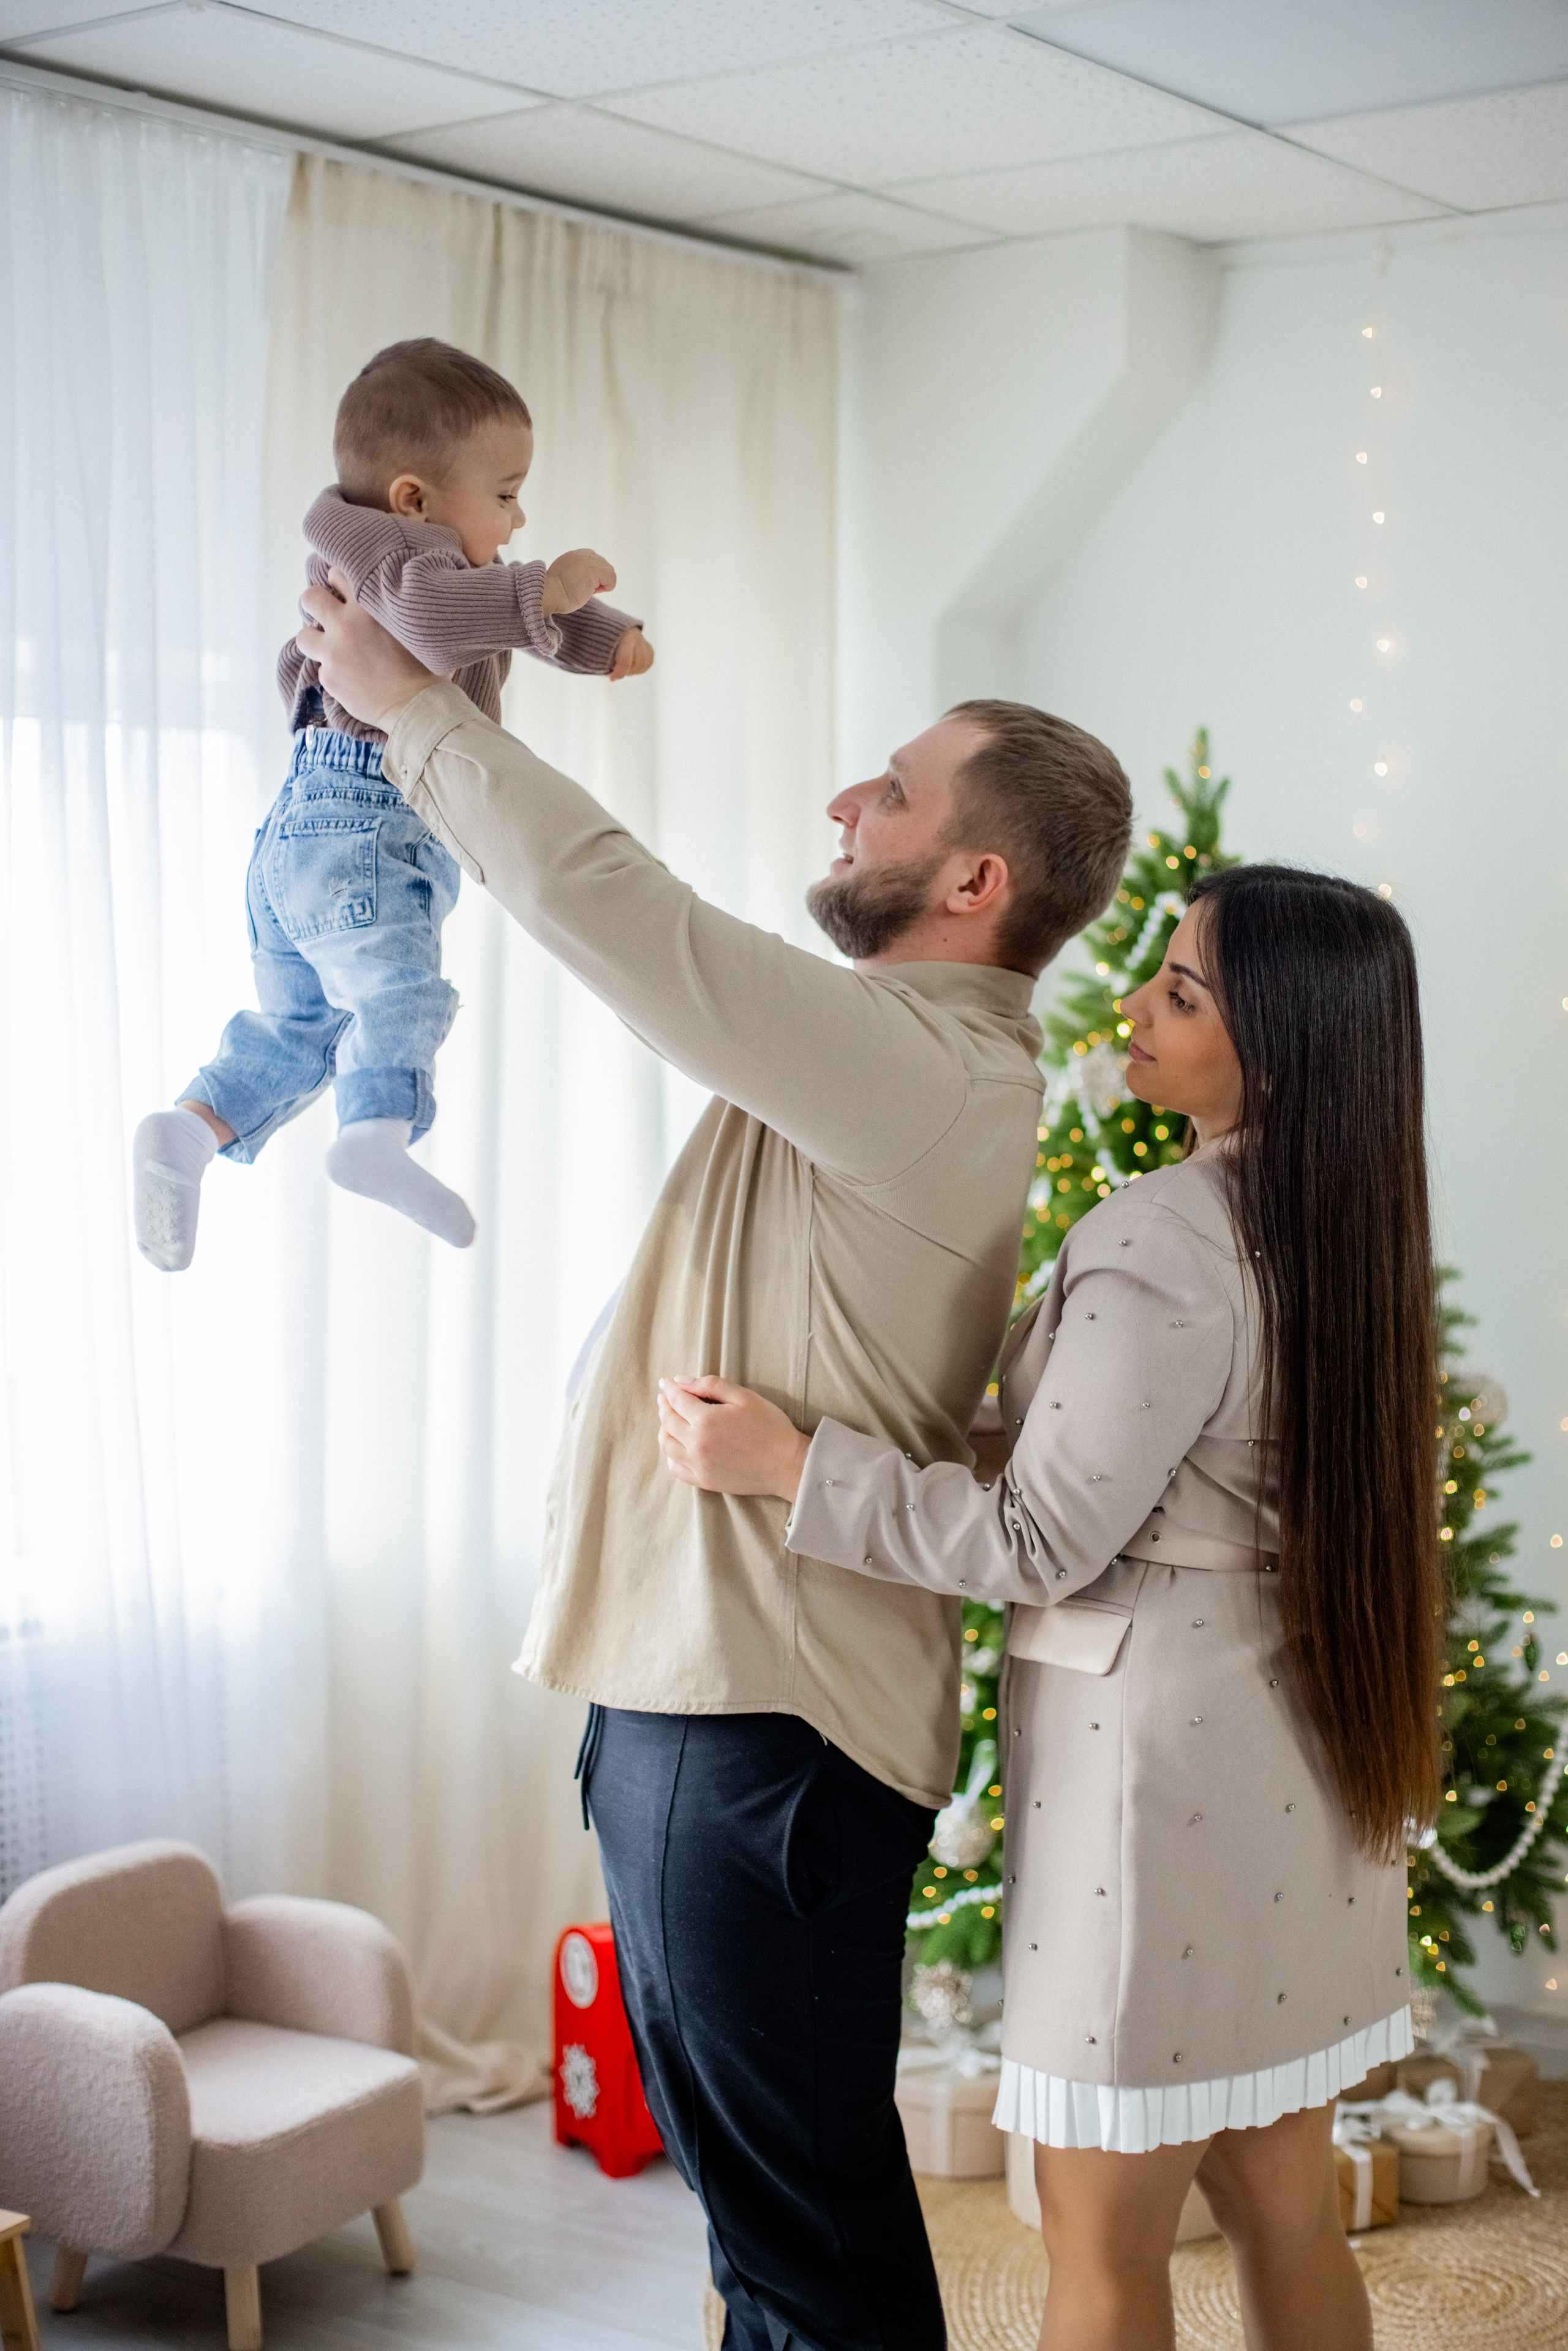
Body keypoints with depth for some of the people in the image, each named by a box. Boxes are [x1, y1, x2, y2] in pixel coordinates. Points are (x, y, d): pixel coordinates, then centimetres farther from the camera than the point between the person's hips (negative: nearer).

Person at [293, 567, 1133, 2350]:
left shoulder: (925, 1070, -20)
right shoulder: (886, 1051, 12)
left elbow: (605, 902, -22)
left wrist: (405, 700, -11)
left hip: (769, 1724, -11)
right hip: (693, 1683, 11)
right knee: (753, 2173, 23)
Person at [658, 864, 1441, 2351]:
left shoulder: (1158, 1246, -21)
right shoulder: (1339, 1227, 6)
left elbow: (1043, 1543, -19)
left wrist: (789, 1467, -14)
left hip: (1157, 1749, -9)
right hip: (1298, 1766, 9)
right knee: (1283, 2217, 18)